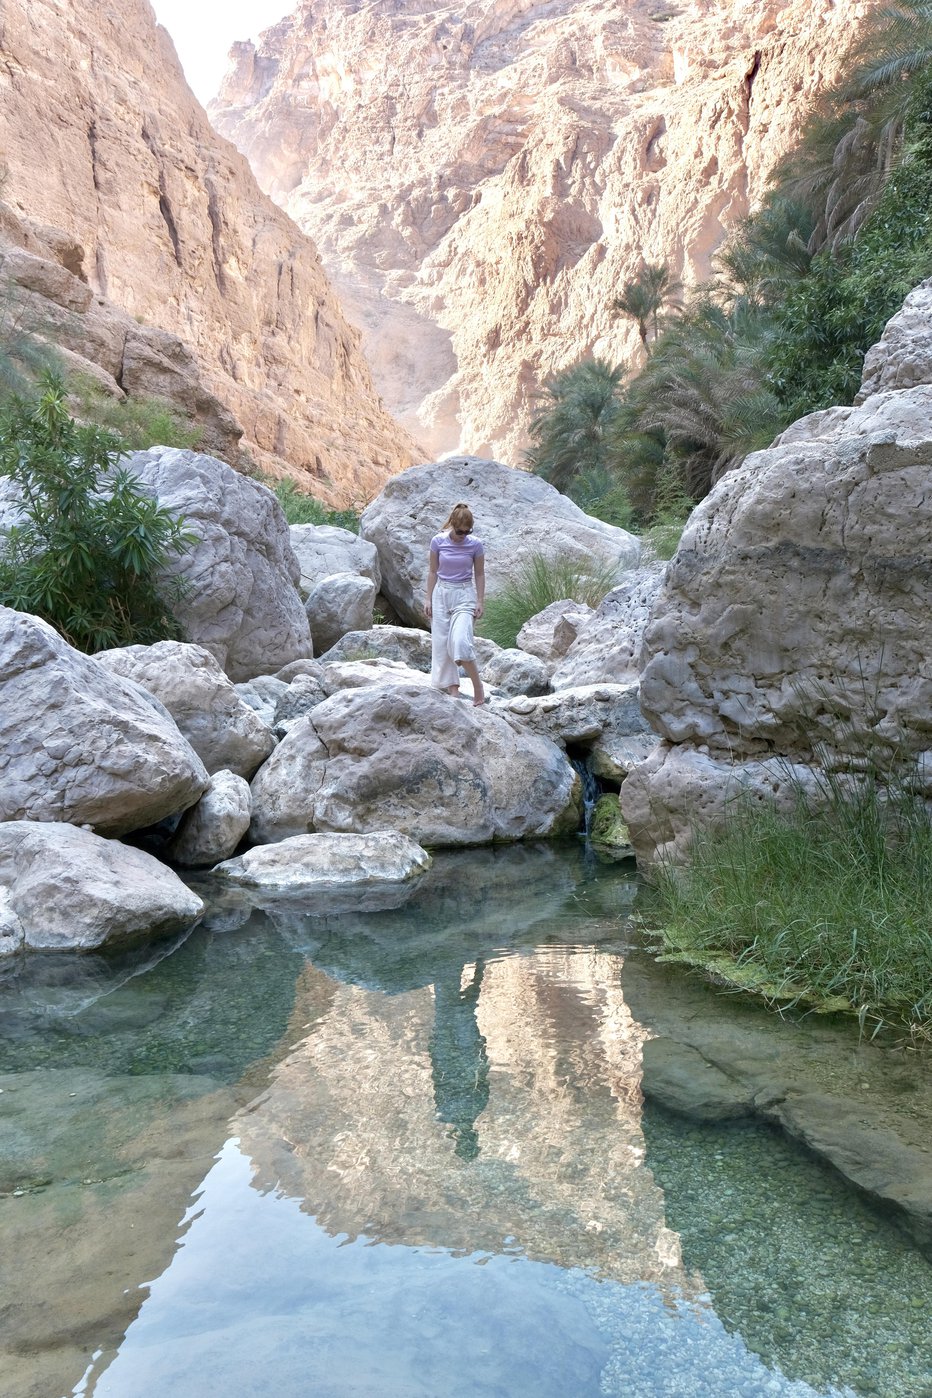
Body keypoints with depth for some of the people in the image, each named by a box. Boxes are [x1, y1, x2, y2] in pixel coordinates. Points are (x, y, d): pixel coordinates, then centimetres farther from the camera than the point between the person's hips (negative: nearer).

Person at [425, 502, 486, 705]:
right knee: (441, 643, 2)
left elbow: (479, 574, 2)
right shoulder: (438, 541, -5)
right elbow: (432, 571, 4)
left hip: (464, 595, -3)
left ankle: (477, 685, -4)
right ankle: (452, 688, 12)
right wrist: (429, 599, 3)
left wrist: (480, 601, -1)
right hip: (441, 593, 3)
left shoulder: (475, 544, -7)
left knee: (460, 641, -19)